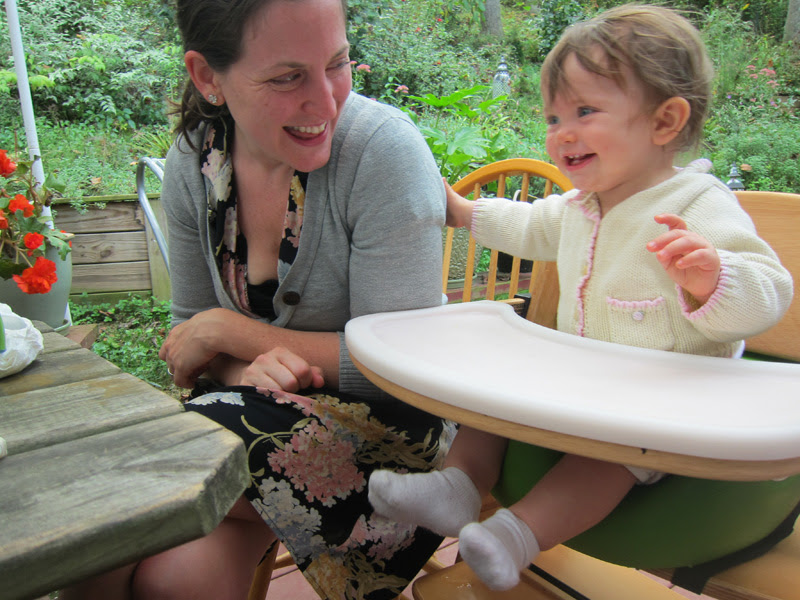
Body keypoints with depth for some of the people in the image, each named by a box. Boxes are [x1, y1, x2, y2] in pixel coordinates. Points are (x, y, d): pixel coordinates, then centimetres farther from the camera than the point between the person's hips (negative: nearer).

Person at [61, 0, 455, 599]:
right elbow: (193, 333, 6)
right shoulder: (192, 164, -3)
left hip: (389, 418, -4)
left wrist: (227, 330, -15)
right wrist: (247, 368, -18)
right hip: (265, 410, 4)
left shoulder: (384, 148, -19)